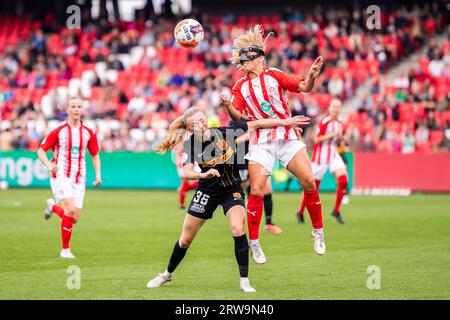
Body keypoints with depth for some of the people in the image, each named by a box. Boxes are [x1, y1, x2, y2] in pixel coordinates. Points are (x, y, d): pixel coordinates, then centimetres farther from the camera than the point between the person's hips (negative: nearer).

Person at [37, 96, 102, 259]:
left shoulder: (88, 133, 6)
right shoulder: (59, 131, -3)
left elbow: (95, 155, 17)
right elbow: (41, 150, 0)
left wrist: (98, 174, 3)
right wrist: (49, 165, -19)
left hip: (79, 178, 4)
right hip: (61, 175, -4)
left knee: (74, 218, -1)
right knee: (70, 209, -23)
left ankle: (53, 207, 33)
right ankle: (65, 249, -8)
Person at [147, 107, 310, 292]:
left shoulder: (224, 132, -17)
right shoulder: (190, 145, -17)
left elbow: (256, 124, -14)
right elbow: (187, 172, -30)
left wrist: (286, 122, -15)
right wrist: (204, 174, -51)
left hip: (232, 190, -1)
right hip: (207, 192, 1)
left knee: (238, 230, -25)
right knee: (185, 240, 8)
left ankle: (244, 281, -15)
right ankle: (168, 274, 34)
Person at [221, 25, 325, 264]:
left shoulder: (273, 75, 2)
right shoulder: (241, 86, 9)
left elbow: (303, 87, -3)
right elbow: (237, 116, 2)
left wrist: (311, 77, -24)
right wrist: (228, 106, -18)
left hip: (287, 136, -1)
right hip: (261, 142, 1)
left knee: (308, 182, -11)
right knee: (256, 191, -9)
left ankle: (318, 232, 6)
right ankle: (254, 243, 2)